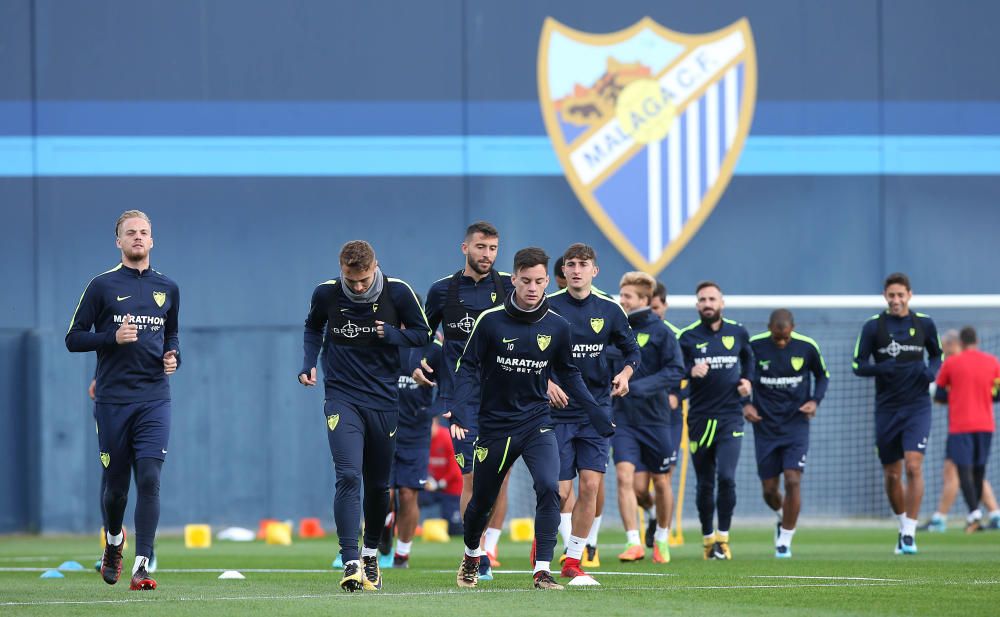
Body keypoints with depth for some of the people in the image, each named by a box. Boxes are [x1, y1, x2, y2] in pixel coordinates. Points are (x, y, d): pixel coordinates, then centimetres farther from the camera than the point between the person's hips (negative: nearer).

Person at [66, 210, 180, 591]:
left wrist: (173, 356, 5)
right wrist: (113, 337, -15)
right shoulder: (102, 286, 1)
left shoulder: (167, 289, 12)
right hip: (112, 400, -1)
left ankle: (141, 566, -15)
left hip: (154, 400, 1)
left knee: (149, 479, -13)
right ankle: (113, 540, 37)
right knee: (116, 484, 5)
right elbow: (73, 338, 1)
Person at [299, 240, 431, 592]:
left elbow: (422, 334, 4)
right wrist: (309, 362, 2)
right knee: (348, 476, -18)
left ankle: (371, 554, 32)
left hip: (384, 400, 1)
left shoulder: (398, 293, -7)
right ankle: (351, 563, -25)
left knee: (378, 484, 10)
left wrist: (392, 335, -15)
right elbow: (313, 328, 17)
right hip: (342, 397, -1)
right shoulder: (326, 294, -4)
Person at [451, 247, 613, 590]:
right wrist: (460, 408, -19)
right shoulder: (491, 321, -9)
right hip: (495, 425, -1)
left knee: (549, 488, -22)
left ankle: (543, 571, -18)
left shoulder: (557, 327, -1)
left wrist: (595, 412, 6)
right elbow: (468, 367, -4)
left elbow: (568, 374, 13)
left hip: (537, 423, 1)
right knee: (481, 500, 11)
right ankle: (471, 557, 41)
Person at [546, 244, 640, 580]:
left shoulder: (609, 310, 4)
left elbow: (632, 350, 16)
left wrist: (625, 373, -4)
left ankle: (573, 560, 6)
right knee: (560, 492, -8)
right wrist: (545, 382, -16)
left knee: (590, 486, -5)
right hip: (557, 411, -2)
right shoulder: (547, 307, -3)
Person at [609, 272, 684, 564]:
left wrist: (641, 387, -25)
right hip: (623, 418, 2)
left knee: (661, 482, 9)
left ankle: (662, 537, 30)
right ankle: (633, 541, -15)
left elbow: (675, 371, -15)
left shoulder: (660, 331, -7)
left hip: (655, 417, -2)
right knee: (625, 477, -15)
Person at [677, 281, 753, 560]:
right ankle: (707, 538, 22)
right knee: (704, 484, 6)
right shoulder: (688, 336, 0)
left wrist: (747, 380, 10)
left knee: (726, 477, -16)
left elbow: (748, 358, 26)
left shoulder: (737, 333, 6)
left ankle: (723, 537, -4)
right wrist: (692, 371, -26)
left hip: (730, 417, 0)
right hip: (700, 418, 0)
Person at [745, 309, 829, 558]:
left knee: (793, 481, -14)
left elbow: (823, 376, 10)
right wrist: (745, 404, -7)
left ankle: (785, 540, -2)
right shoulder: (753, 346, -9)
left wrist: (815, 401, -6)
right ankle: (782, 517, 38)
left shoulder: (807, 347, -7)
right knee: (769, 489, 4)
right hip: (765, 426, 1)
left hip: (796, 424, -1)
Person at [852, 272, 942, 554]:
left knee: (914, 467, -16)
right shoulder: (873, 326, -1)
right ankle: (903, 525, 29)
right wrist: (880, 368, -20)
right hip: (886, 409, 1)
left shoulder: (924, 324, 3)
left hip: (917, 406, -1)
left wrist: (932, 370, -5)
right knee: (891, 475, 7)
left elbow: (937, 354, 17)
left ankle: (909, 533, -11)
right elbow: (857, 365, 0)